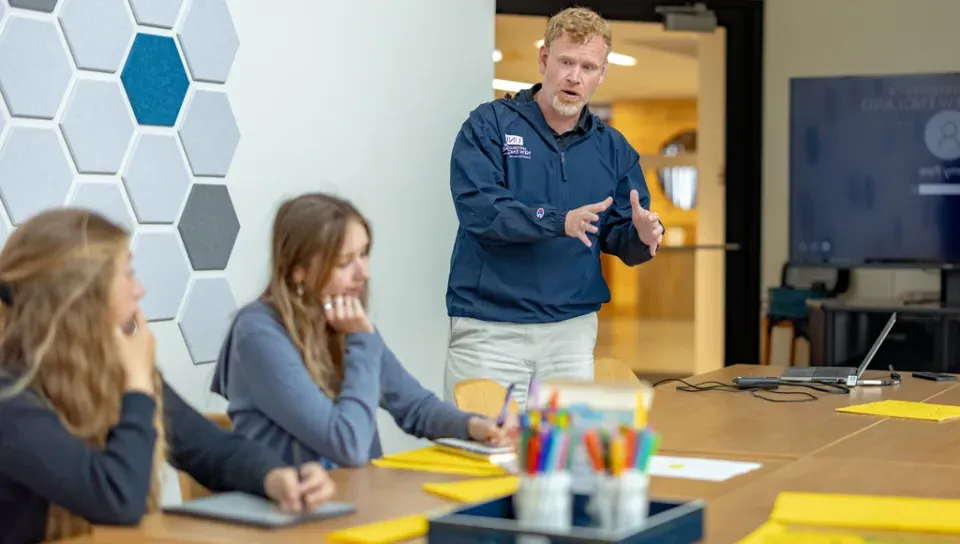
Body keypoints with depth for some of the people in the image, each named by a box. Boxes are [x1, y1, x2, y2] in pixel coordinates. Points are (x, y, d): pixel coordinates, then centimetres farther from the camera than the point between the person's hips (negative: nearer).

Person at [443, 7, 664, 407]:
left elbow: (619, 239, 8)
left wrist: (643, 236, -16)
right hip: (489, 327, -3)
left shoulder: (613, 149, 10)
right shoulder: (490, 125, -3)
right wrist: (560, 221, -27)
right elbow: (478, 209, -16)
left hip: (573, 329, 4)